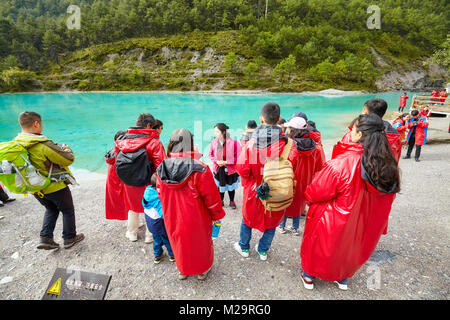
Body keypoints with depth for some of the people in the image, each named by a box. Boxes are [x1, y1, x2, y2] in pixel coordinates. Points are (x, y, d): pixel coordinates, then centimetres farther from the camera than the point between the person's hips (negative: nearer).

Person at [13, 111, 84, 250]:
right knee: (68, 211, 14)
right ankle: (70, 239, 26)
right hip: (55, 187, -7)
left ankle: (45, 239, 24)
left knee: (51, 210, 28)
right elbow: (69, 159, -22)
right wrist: (65, 148, -1)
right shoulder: (44, 145, -28)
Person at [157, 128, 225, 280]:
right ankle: (202, 270, 47)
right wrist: (217, 215, -1)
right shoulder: (200, 169, -27)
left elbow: (161, 194, 2)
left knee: (179, 243, 28)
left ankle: (183, 270, 50)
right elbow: (211, 197, -18)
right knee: (200, 243, 23)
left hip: (172, 218, 4)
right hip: (196, 221, -3)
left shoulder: (162, 168, -12)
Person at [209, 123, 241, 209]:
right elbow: (211, 154, 5)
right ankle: (221, 201, 43)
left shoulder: (233, 142, -22)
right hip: (218, 170, 3)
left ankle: (232, 201, 40)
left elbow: (238, 157, -15)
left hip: (230, 169, -2)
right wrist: (216, 161, -14)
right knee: (220, 186, 19)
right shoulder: (213, 142, -11)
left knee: (231, 186, 16)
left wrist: (225, 162, -20)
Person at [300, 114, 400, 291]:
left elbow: (314, 193, -23)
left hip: (334, 224, -5)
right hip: (366, 226, 6)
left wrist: (308, 196, 0)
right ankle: (343, 278, 55)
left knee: (318, 248, 22)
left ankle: (309, 277, 45)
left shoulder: (340, 164, -34)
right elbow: (386, 199, 2)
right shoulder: (390, 165, -14)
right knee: (350, 249, 32)